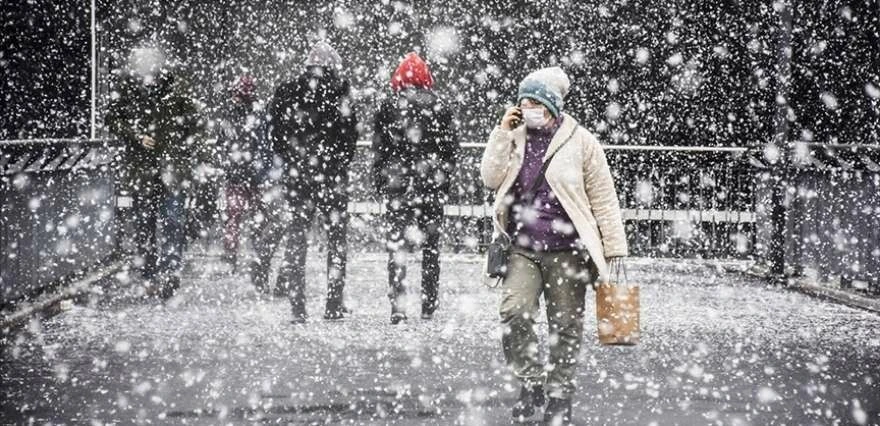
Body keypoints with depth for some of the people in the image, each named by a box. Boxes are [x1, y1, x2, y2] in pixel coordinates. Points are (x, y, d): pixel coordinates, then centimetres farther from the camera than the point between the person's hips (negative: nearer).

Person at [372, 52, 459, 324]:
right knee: (431, 245, 10)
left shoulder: (388, 108, -2)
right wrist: (445, 179, 13)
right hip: (432, 186, 1)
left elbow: (379, 150, 0)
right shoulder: (440, 108, 1)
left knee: (396, 243, 0)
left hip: (397, 187, -1)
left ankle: (397, 304, -10)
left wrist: (380, 184, 8)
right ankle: (429, 304, 14)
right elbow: (452, 148, 4)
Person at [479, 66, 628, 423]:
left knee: (566, 326, 4)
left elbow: (603, 198, 0)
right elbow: (491, 178, -1)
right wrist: (502, 133, -5)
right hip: (522, 249, 2)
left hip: (566, 251, -2)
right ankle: (531, 383, 0)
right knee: (513, 313, -17)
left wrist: (614, 247, -2)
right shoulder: (515, 138, 10)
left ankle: (559, 396, 18)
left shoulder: (579, 141, -2)